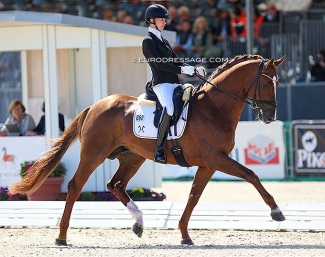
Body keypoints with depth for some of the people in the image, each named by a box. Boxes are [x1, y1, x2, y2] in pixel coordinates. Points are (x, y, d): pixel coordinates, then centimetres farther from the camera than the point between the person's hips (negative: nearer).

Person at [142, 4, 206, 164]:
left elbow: (176, 63, 22)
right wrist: (183, 70, -17)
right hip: (161, 83, -10)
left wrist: (195, 70, 6)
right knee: (169, 108, -34)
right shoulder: (148, 41, -1)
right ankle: (159, 150, -36)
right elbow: (158, 64, -12)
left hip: (174, 83, 10)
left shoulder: (164, 41, 25)